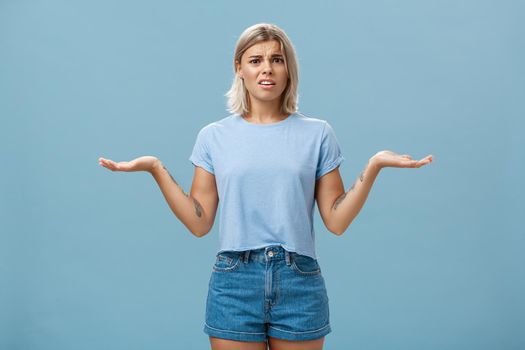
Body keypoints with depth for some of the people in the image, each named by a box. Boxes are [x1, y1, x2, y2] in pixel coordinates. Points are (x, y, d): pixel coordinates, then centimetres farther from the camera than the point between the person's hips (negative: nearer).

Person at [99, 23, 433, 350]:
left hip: (300, 284, 0)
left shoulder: (317, 133, 3)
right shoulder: (214, 136, 5)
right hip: (234, 283, 0)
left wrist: (373, 165, -10)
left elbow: (336, 221, 0)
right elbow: (200, 223, 1)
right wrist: (156, 168, -6)